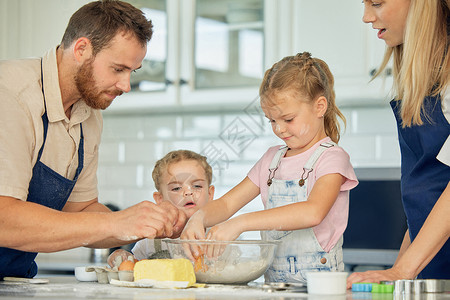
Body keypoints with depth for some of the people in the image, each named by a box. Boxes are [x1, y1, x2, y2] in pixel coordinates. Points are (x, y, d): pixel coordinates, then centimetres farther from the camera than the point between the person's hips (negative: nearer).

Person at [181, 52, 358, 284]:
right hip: (273, 280, 4)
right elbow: (227, 203, 13)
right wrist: (199, 218, -11)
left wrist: (240, 223, -29)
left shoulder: (332, 158, -5)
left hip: (318, 284, -4)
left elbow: (313, 212, -23)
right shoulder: (271, 159, 16)